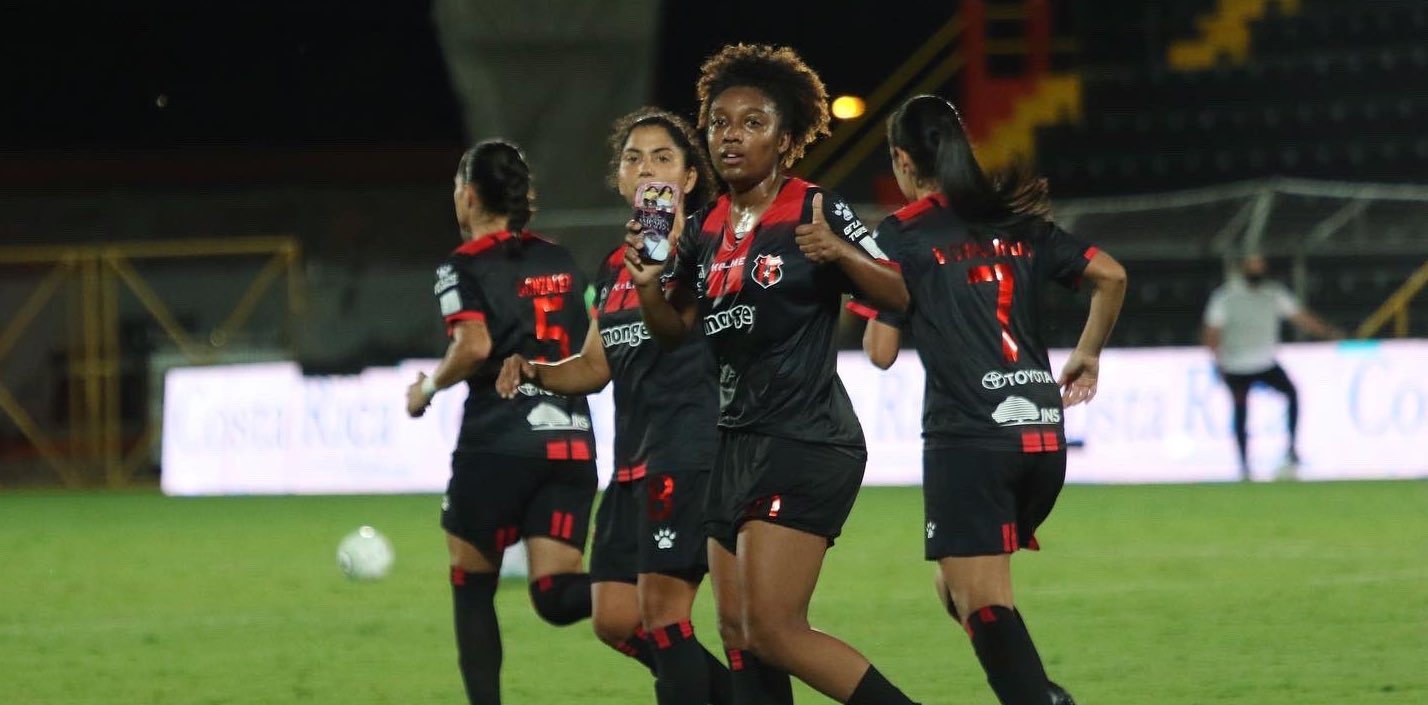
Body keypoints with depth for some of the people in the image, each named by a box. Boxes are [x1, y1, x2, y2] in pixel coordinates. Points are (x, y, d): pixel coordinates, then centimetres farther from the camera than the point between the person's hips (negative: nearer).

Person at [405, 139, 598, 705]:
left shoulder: (464, 267, -2)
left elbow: (474, 344, -17)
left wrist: (427, 390, -1)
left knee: (472, 586, 13)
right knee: (556, 595, -3)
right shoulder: (561, 262, 16)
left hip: (498, 443, -5)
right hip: (572, 440, 5)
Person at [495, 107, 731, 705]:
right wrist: (532, 371, 7)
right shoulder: (614, 268, 18)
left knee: (661, 611, -12)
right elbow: (595, 367, 24)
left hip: (691, 451, -8)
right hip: (633, 461, 8)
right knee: (616, 622, 5)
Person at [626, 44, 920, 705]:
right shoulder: (705, 229, 11)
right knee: (738, 635, 7)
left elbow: (897, 296, -11)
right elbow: (675, 326, 21)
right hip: (738, 441, 8)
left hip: (807, 443, -8)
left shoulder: (817, 211, -9)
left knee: (773, 630, -16)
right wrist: (647, 285, 0)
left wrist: (840, 253, -28)